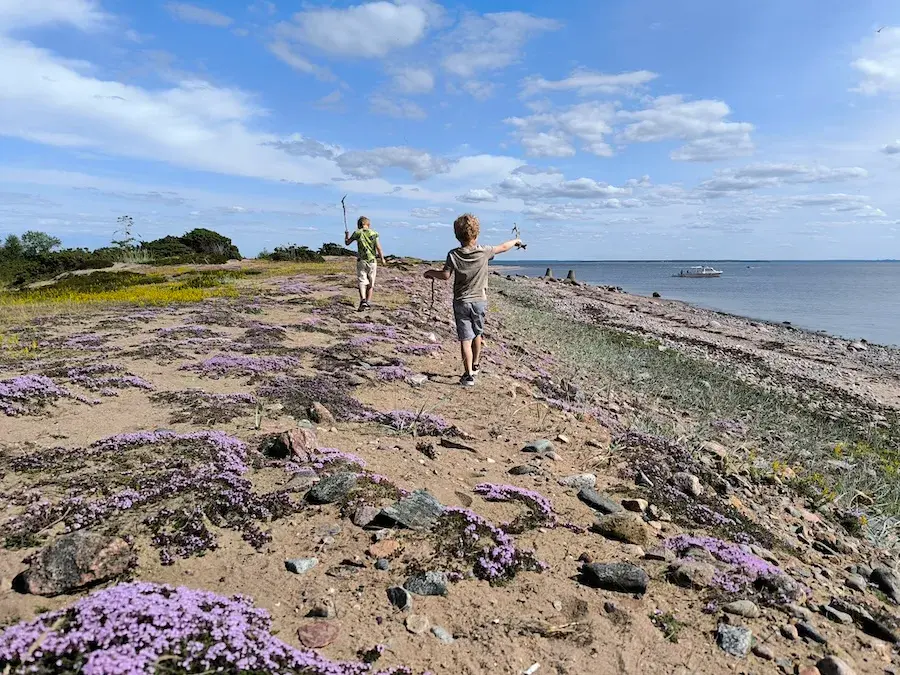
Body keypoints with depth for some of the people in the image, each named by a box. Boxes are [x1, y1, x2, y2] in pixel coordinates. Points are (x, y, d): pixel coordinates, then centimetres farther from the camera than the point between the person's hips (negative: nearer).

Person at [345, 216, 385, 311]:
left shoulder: (357, 233, 0)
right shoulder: (374, 233, -1)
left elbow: (347, 243, 11)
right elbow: (378, 248, -7)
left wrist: (346, 235, 31)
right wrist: (382, 258, 4)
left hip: (362, 261, -1)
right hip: (372, 261, 1)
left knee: (361, 281, -2)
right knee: (370, 282, 12)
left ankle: (363, 300, -23)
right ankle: (368, 302, 13)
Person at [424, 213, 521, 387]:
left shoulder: (453, 255, -11)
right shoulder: (484, 252, -8)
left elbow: (445, 275, -9)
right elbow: (503, 247, 6)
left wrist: (430, 273, 11)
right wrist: (516, 241, 26)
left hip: (461, 302, -1)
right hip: (480, 300, 1)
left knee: (465, 338, -1)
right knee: (477, 333, 22)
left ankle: (469, 375, -4)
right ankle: (475, 365, 38)